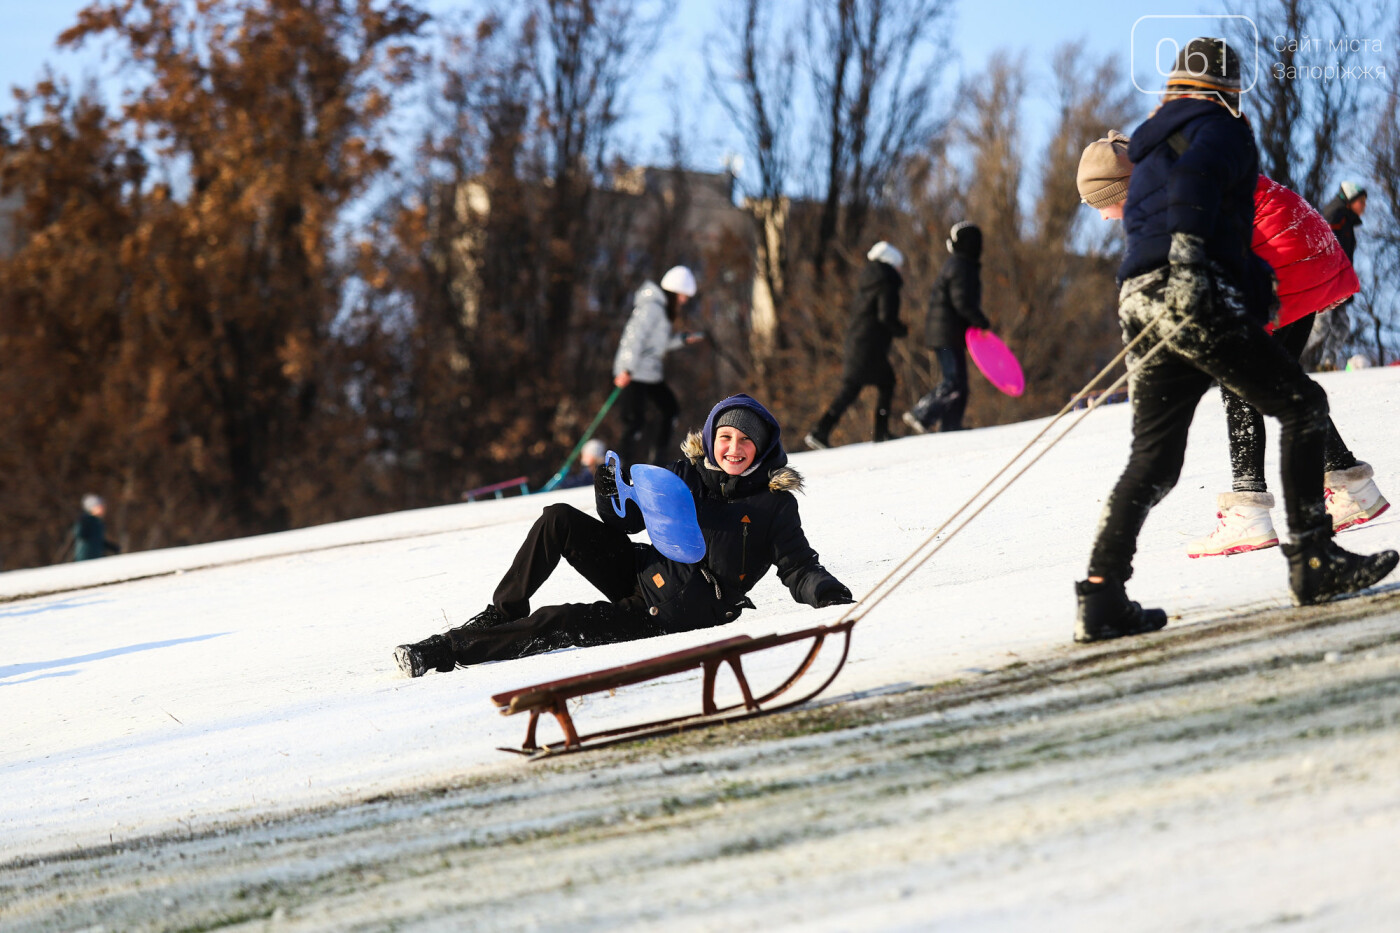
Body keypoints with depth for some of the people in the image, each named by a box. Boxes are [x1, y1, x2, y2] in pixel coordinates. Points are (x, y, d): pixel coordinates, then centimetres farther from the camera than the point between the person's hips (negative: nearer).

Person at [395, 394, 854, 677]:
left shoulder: (775, 504, -4)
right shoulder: (688, 474, 9)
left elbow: (798, 567, -7)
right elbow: (629, 519, 13)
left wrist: (825, 591, -29)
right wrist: (611, 496, -10)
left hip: (671, 616, -6)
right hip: (641, 571, 6)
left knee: (555, 624, -20)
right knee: (559, 521, -12)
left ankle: (448, 650, -16)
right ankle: (502, 614, -1)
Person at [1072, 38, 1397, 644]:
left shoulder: (1149, 146, 31)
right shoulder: (1221, 127, 5)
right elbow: (1195, 181, -15)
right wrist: (1189, 254, -26)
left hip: (1139, 300, 8)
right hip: (1197, 299, -8)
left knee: (1153, 461, 9)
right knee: (1301, 405, -2)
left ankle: (1101, 595, -1)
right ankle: (1312, 560, -11)